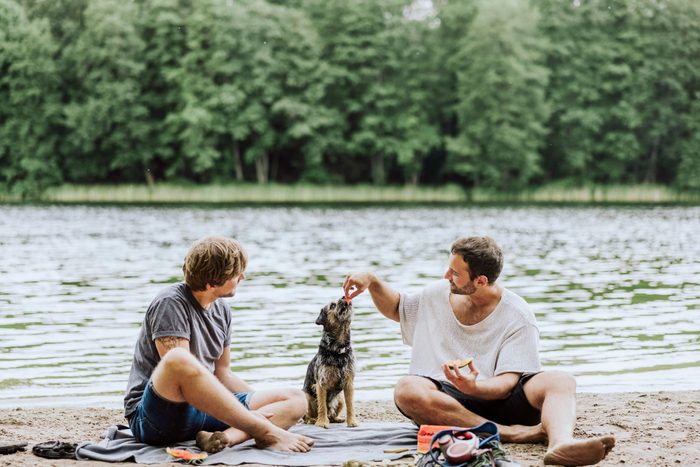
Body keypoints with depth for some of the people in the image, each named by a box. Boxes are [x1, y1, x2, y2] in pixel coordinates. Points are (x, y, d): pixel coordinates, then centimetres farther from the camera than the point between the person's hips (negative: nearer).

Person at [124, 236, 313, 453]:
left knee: (296, 400, -5)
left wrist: (259, 407, 3)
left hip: (207, 409, 8)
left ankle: (227, 436, -36)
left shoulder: (221, 310, 14)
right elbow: (176, 366, -21)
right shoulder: (171, 303, -11)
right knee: (179, 360, -40)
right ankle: (267, 433, -33)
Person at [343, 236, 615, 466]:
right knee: (407, 390, -34)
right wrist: (372, 282, 8)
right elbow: (396, 310, 28)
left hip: (494, 397, -2)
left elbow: (508, 383, -14)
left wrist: (475, 387, -36)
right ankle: (519, 433, -37)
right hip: (444, 398, 3)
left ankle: (561, 443, -62)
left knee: (561, 382, -29)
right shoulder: (438, 296, 9)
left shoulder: (518, 318, -6)